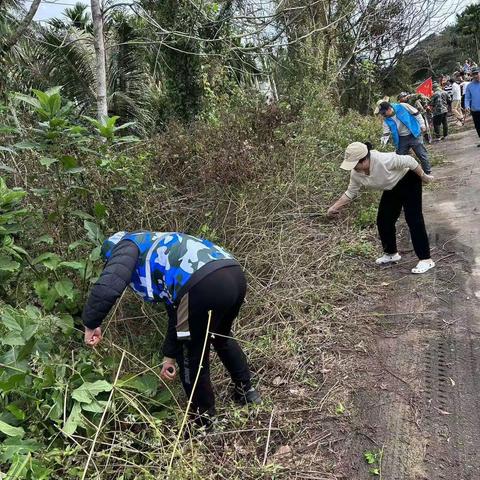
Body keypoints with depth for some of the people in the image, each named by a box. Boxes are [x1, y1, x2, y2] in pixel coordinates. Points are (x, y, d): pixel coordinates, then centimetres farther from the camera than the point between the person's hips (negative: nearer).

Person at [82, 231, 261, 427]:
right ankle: (246, 390, 53)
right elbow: (177, 315, 38)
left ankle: (203, 420, 39)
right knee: (222, 337, 37)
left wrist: (91, 324, 8)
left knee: (192, 358, 18)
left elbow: (108, 286, -7)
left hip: (204, 285, -9)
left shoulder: (127, 245, 18)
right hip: (235, 273, 9)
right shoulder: (158, 250, 39)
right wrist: (170, 356, 42)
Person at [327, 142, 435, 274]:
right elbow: (350, 193, -3)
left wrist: (423, 177, -15)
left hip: (409, 181, -7)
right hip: (392, 188, 7)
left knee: (413, 219, -12)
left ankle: (425, 260, -7)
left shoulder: (384, 160, -39)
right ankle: (391, 253, 24)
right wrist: (334, 207, -9)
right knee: (383, 221, 4)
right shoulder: (356, 174, -18)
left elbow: (409, 161, -26)